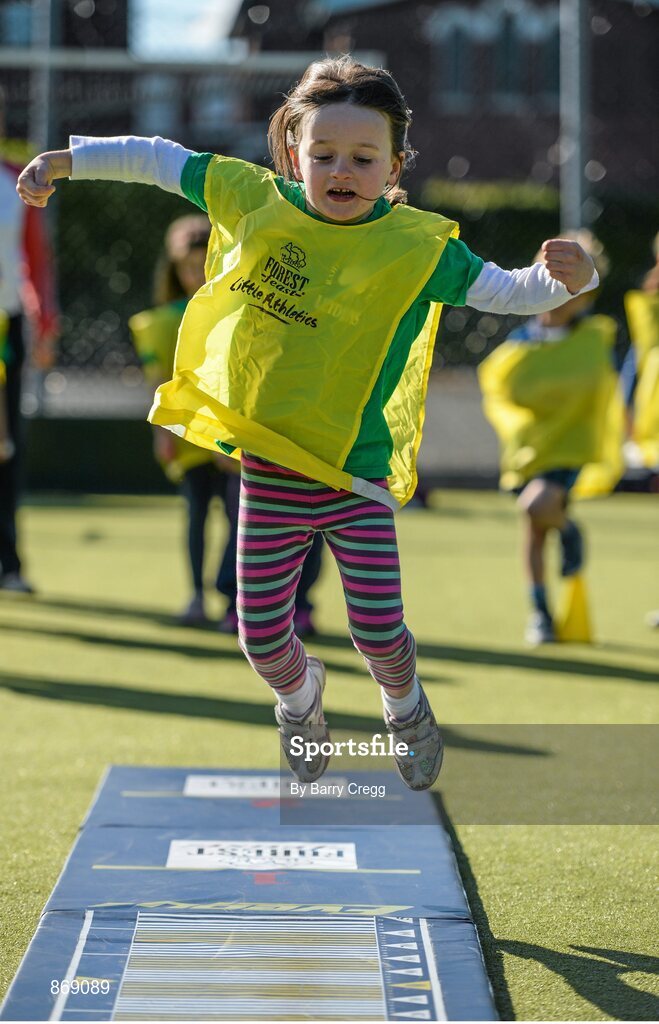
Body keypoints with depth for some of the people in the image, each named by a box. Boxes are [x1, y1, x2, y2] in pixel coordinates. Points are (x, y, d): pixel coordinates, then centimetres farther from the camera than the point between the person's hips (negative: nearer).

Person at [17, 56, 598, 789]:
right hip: (267, 473, 2)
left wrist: (562, 278, -32)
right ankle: (300, 696, 44)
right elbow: (159, 160, 7)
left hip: (356, 477, -2)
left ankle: (404, 707, 34)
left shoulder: (417, 245, -10)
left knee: (379, 630, -3)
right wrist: (66, 161, 9)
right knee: (261, 634, 7)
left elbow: (502, 291, -12)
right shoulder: (255, 200, -5)